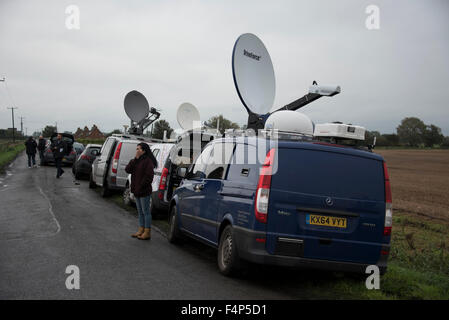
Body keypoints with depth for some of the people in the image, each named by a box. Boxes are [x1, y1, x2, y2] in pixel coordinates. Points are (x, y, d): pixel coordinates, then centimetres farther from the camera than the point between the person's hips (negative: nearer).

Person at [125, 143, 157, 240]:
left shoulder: (148, 161, -13)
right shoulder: (136, 161, 15)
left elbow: (149, 176, -19)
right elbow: (127, 170, 2)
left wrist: (141, 186, -20)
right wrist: (135, 160, -7)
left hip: (144, 191, -9)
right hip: (137, 191, 9)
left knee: (146, 211, -3)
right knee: (140, 212, 15)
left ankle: (147, 232, 3)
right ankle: (141, 230, 22)